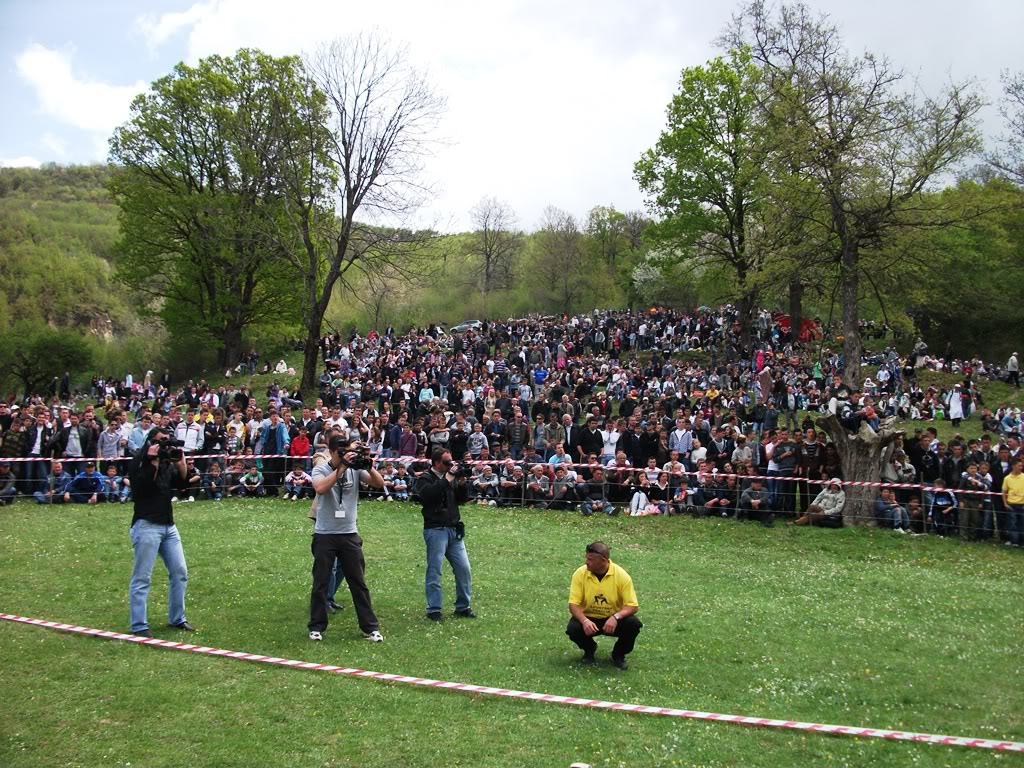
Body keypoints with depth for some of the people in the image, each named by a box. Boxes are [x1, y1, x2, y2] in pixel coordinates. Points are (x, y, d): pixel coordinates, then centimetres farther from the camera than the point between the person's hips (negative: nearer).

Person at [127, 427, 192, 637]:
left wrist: (181, 464, -10)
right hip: (146, 525, -7)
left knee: (180, 572, 8)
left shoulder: (168, 463, 13)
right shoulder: (139, 463, -4)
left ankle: (177, 618, 20)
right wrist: (152, 461, -23)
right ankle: (139, 626, -2)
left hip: (168, 525, 7)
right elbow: (138, 486, -20)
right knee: (142, 578, -5)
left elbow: (181, 485, 4)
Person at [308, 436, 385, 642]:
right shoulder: (320, 470, -5)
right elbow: (320, 488, -27)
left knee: (359, 583, 7)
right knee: (321, 583, 5)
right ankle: (316, 626, 17)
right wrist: (342, 467, -28)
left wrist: (369, 465, -22)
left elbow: (379, 484, -7)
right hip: (324, 535, -2)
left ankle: (370, 627, 12)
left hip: (349, 534, 2)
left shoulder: (356, 469, 2)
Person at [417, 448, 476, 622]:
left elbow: (463, 498, 15)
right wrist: (447, 480, -21)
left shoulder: (452, 477, 14)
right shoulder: (426, 478, -4)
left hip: (454, 530, 6)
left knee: (464, 569, 6)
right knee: (434, 571, -2)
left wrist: (462, 483, -3)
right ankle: (433, 609, 5)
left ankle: (463, 606, 17)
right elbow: (426, 493, -25)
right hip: (435, 530, -6)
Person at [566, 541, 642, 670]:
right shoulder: (580, 573, -16)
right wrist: (584, 621, -35)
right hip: (588, 618, 1)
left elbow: (632, 606, -17)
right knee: (573, 629, -29)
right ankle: (589, 649, 7)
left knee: (633, 624, -29)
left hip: (613, 620, 0)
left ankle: (619, 654, 3)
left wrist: (616, 617, -36)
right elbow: (573, 604, -16)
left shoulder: (621, 575, -18)